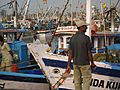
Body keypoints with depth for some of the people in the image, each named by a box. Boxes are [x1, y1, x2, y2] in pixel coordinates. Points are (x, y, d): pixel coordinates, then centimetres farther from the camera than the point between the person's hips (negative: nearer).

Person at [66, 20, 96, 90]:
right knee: (87, 80, 4)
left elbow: (70, 53, 0)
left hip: (75, 63, 5)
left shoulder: (72, 38, 1)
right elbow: (89, 53, -11)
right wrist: (92, 63, 2)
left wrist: (68, 66, 2)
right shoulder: (86, 38, -14)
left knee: (77, 81, 11)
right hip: (85, 63, -5)